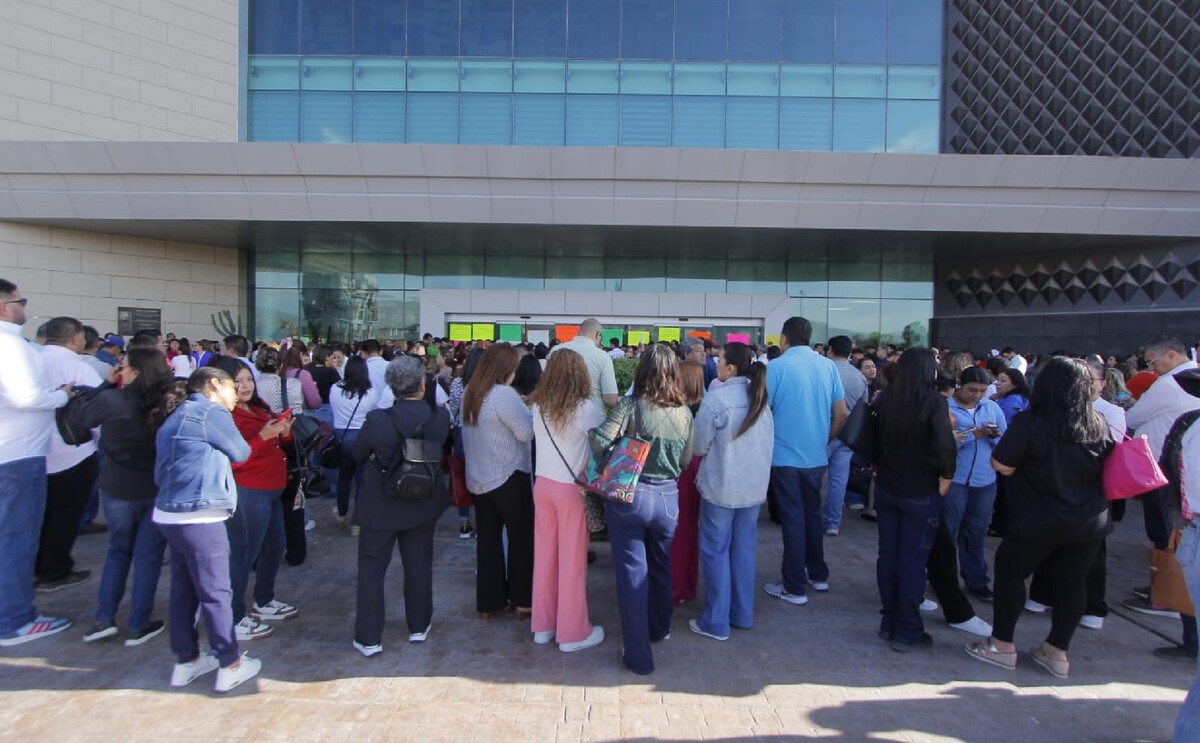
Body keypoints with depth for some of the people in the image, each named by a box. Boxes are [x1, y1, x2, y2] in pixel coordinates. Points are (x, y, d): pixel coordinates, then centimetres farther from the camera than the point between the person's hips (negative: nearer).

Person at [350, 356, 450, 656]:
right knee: (419, 566, 18)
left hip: (381, 505, -2)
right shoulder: (440, 416, -16)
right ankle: (419, 626, 32)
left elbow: (357, 456, -6)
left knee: (371, 569, 13)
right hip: (423, 504, 3)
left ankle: (369, 638, 19)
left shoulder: (377, 419, -22)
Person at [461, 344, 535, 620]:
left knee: (487, 539, 12)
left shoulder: (470, 393, 6)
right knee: (521, 538, 7)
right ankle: (523, 601, 16)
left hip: (479, 479, 7)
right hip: (509, 478, -7)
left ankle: (488, 602, 20)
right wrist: (527, 411, -1)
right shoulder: (503, 394, -20)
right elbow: (526, 432, -19)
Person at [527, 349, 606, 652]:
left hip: (543, 484, 5)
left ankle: (543, 625, 27)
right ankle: (573, 632, 17)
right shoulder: (585, 408, -16)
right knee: (572, 559, 5)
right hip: (572, 488, -5)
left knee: (544, 555, 14)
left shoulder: (538, 406, 0)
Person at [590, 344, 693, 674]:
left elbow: (599, 443, -25)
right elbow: (686, 460, 5)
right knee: (661, 567, 24)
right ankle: (659, 628, 46)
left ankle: (639, 654, 14)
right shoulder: (684, 412, -3)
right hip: (668, 497, 4)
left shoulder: (630, 406, -15)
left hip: (629, 496, -4)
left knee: (632, 572, 7)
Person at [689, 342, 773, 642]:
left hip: (721, 487, -6)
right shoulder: (761, 400, 4)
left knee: (716, 551, 6)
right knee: (744, 550, 16)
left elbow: (698, 447, -10)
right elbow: (766, 444, 11)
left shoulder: (716, 398, -15)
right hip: (755, 486, 6)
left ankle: (716, 622, 13)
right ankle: (743, 614, 27)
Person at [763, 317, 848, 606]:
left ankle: (795, 588, 11)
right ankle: (818, 575, 33)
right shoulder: (828, 366, 1)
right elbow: (842, 414, 3)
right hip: (817, 456, 4)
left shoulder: (776, 367, -12)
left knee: (793, 519, 4)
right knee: (812, 513, 20)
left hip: (785, 456, -4)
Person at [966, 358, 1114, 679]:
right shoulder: (1099, 425, -2)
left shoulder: (1029, 423, -18)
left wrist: (1003, 442, -1)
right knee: (1072, 582, 14)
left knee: (1009, 571, 11)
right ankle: (1058, 652, 25)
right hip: (1091, 521, 5)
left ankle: (1002, 645, 19)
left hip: (1039, 521, -5)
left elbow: (1003, 466, -18)